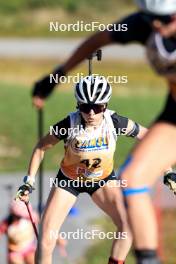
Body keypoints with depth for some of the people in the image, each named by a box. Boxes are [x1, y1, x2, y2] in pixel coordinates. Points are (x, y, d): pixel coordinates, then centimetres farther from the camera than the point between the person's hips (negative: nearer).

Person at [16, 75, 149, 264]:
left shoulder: (115, 122, -26)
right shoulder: (70, 124, -28)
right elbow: (41, 148, -11)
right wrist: (29, 181, -13)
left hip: (103, 179, 1)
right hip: (69, 181, -1)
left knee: (128, 226, -23)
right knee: (46, 240, -12)